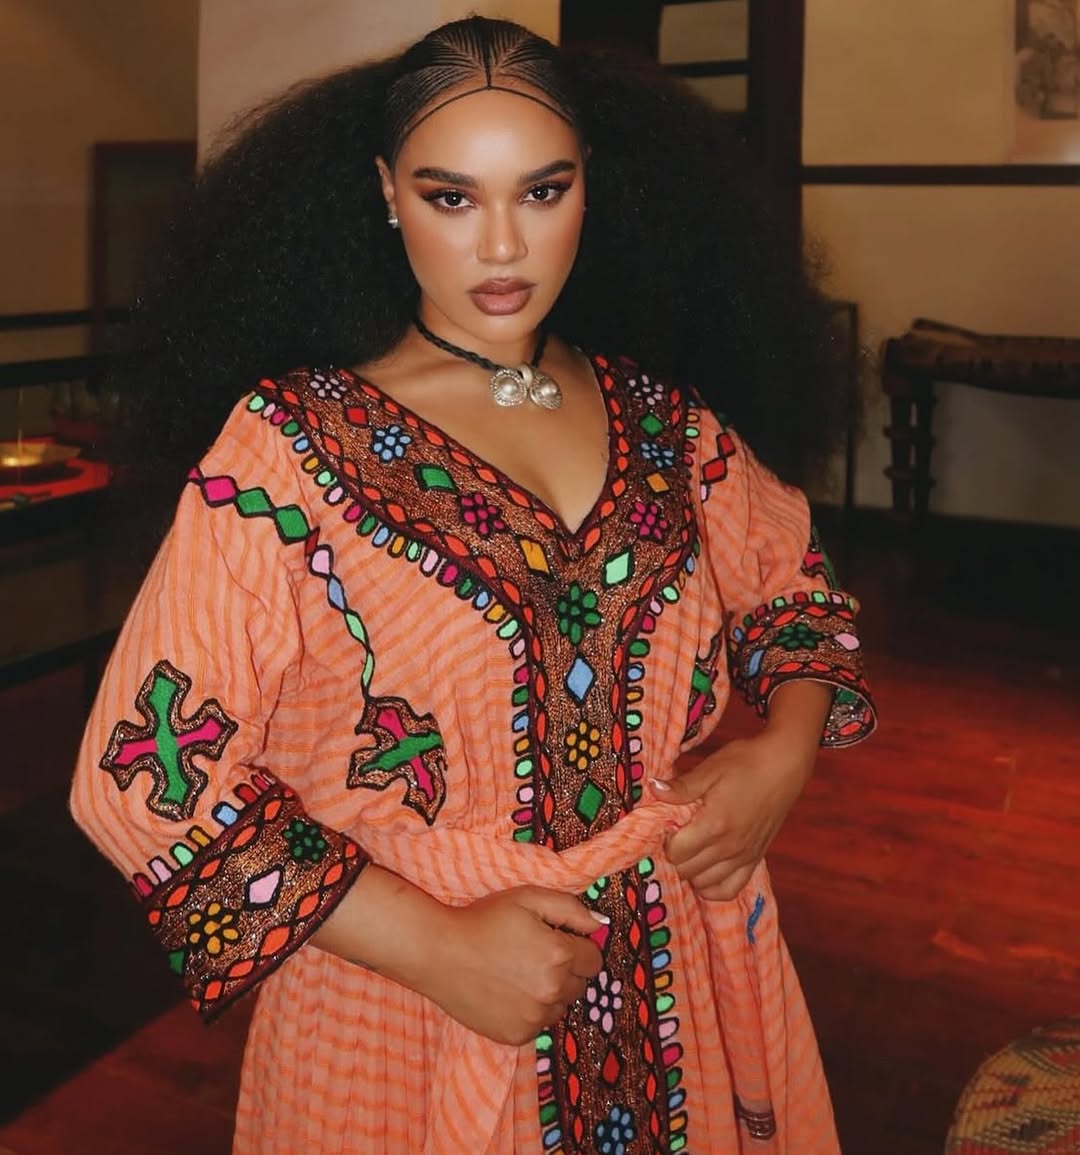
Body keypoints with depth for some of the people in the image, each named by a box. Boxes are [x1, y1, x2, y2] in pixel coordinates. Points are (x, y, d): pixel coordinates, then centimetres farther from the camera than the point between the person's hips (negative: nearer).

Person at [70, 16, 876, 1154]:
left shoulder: (666, 419, -1)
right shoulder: (287, 446, -14)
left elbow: (795, 592, 14)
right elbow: (147, 774, -16)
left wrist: (783, 749, -6)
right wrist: (436, 946, -20)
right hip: (403, 1032, -4)